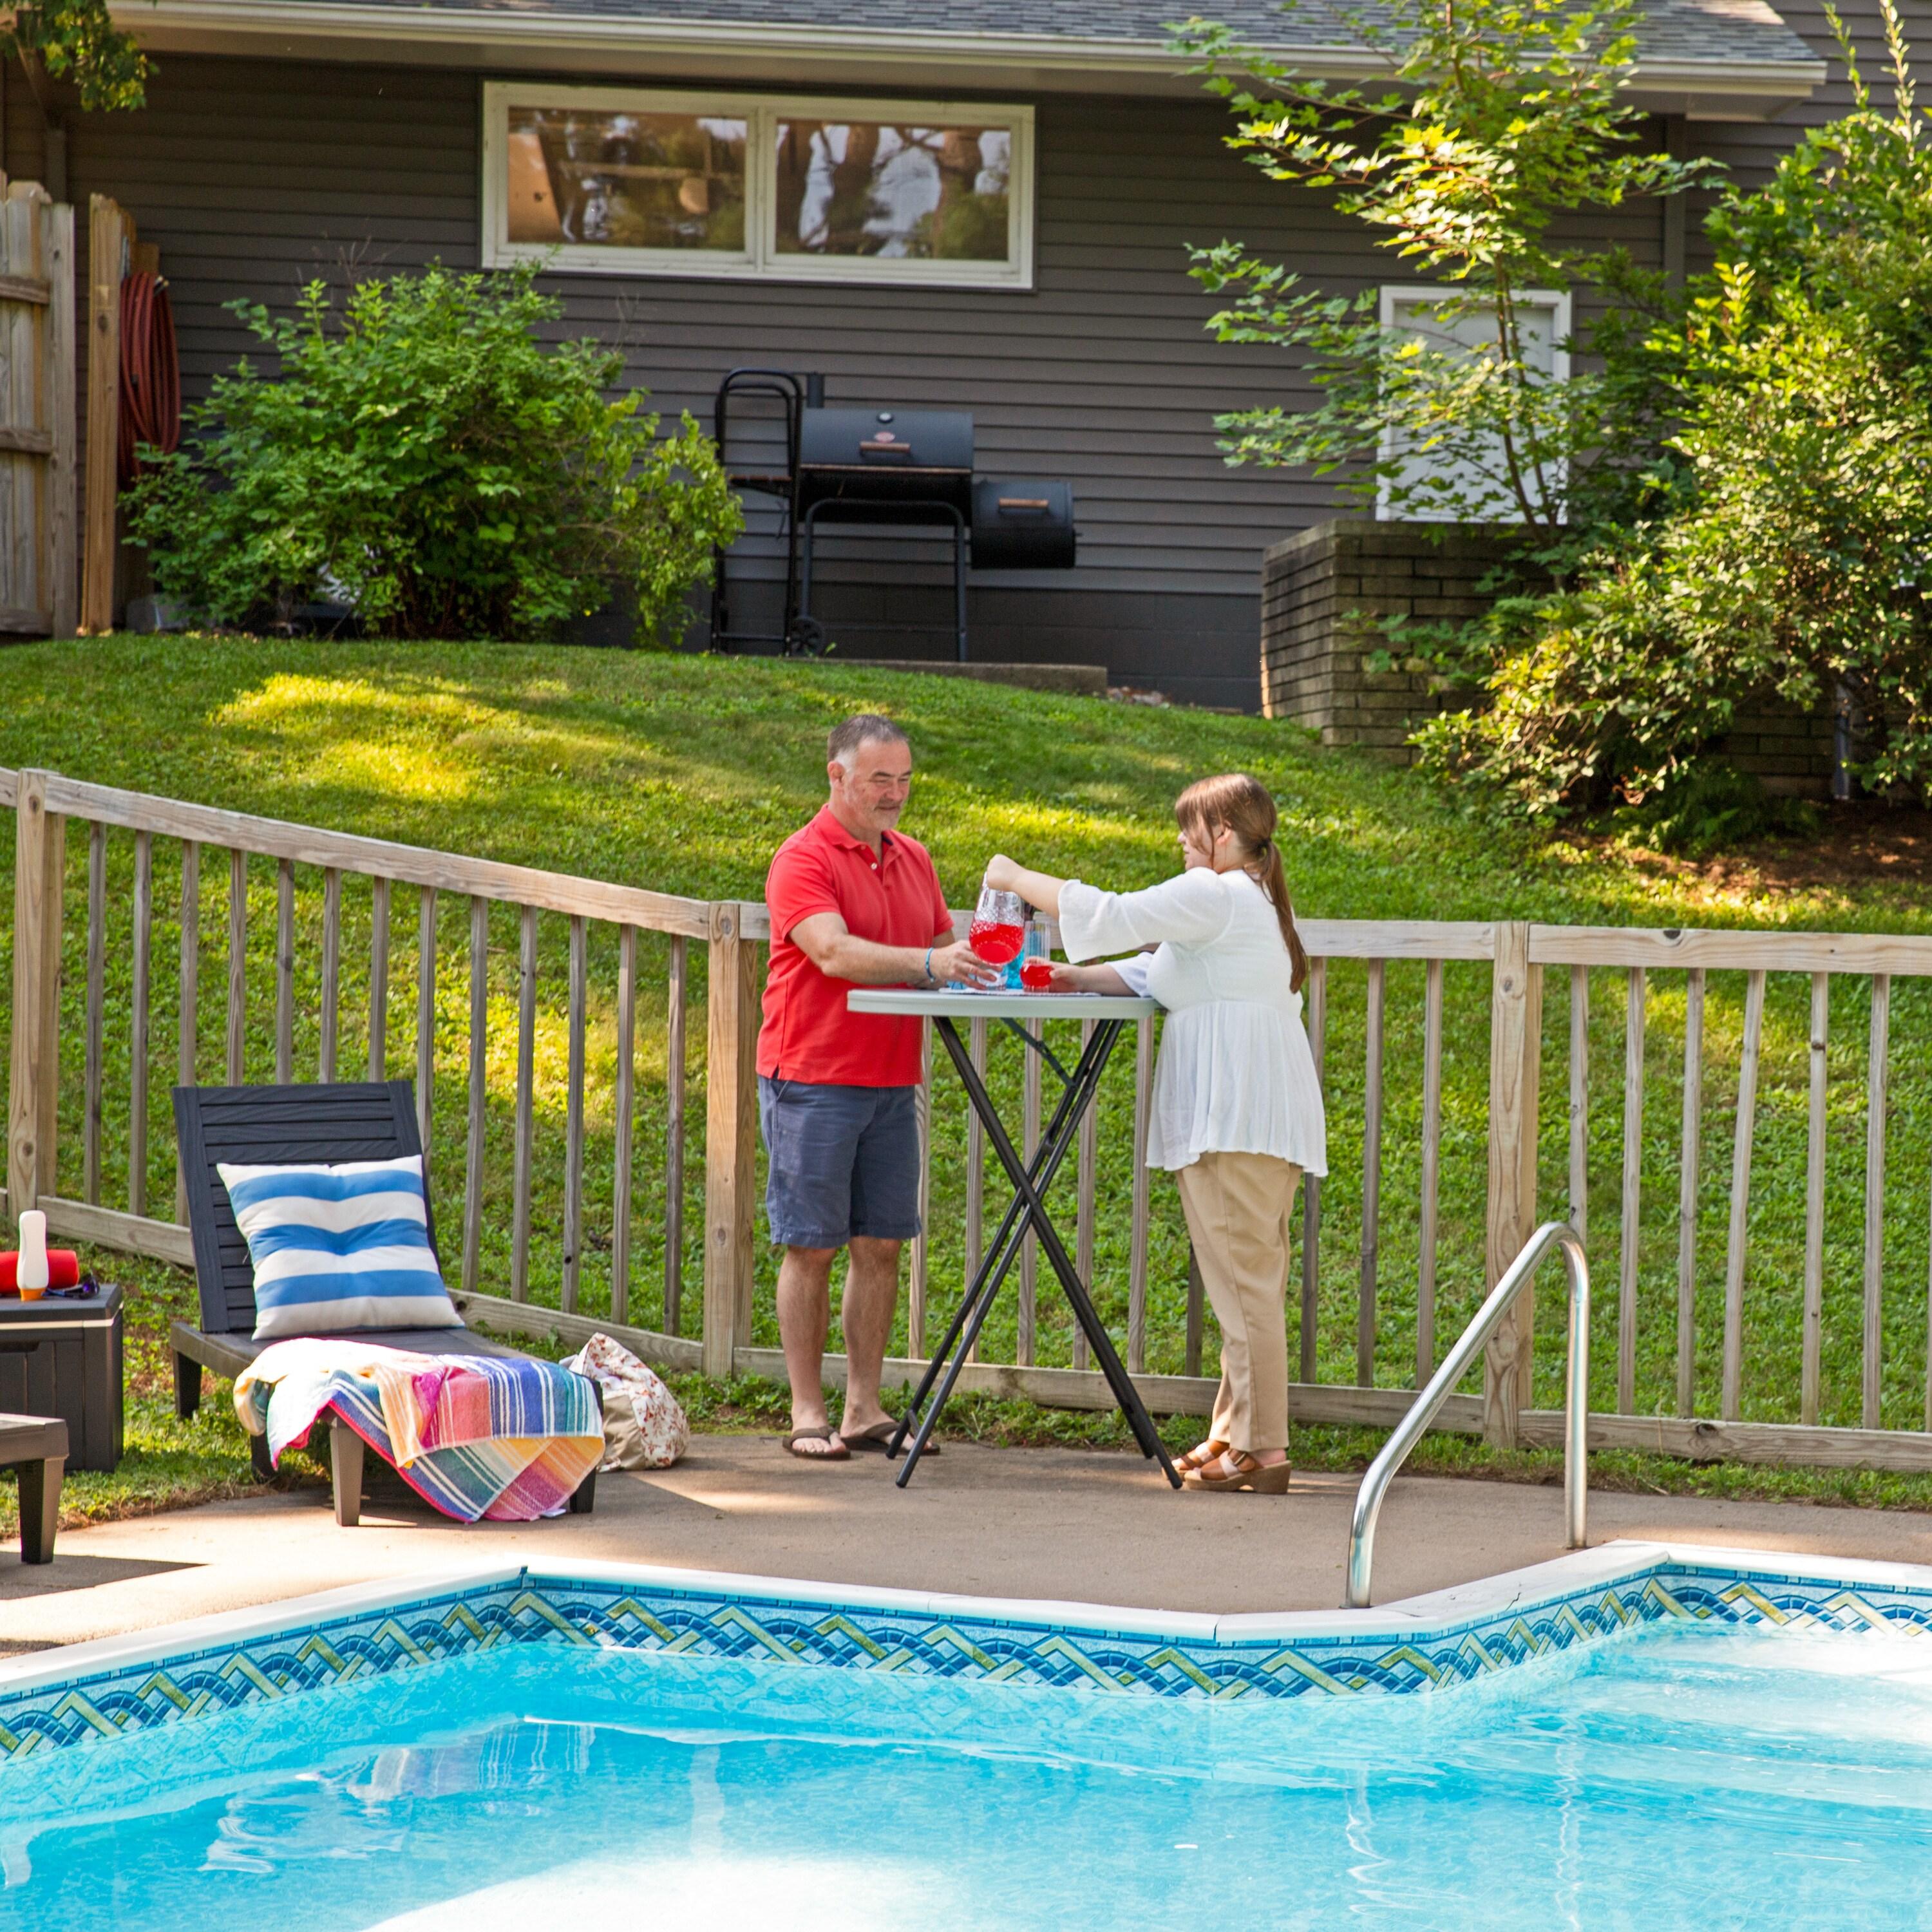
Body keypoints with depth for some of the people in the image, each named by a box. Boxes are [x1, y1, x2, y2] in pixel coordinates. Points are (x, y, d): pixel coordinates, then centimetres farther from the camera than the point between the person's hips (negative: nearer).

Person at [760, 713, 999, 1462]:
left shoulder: (912, 859, 15)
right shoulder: (805, 859, -8)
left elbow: (944, 950, 19)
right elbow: (834, 952, -22)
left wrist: (983, 969, -4)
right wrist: (926, 964, -33)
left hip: (891, 1083, 6)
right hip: (813, 1081, -6)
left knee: (881, 1246, 5)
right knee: (811, 1247, -1)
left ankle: (864, 1408, 10)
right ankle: (808, 1413, 3)